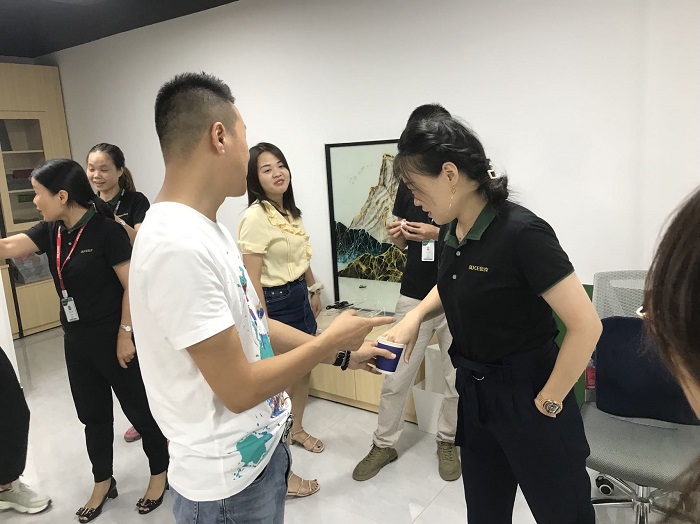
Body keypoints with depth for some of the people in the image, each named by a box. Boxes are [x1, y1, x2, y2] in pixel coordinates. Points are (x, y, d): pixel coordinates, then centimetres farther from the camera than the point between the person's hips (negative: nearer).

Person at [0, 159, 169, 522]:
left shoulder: (107, 230, -18)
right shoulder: (52, 231, 3)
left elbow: (133, 285, -18)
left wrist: (126, 334, -17)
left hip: (114, 339, -7)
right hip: (77, 341, 7)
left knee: (140, 408, 9)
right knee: (93, 414, 19)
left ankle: (160, 472, 30)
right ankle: (103, 482, 38)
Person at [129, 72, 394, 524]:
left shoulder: (207, 228, 2)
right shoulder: (178, 246, -29)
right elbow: (239, 390, -25)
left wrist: (342, 355, 8)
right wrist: (331, 340, -13)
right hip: (228, 478, -8)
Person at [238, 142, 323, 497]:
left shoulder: (290, 210, 5)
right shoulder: (255, 217, -20)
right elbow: (252, 279, -21)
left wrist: (314, 290, 20)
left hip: (299, 296, 8)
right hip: (276, 302, -8)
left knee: (304, 368, 21)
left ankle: (296, 430, 45)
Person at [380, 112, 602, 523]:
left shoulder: (521, 232, -24)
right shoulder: (456, 229, -1)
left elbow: (586, 327, -24)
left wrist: (548, 403, -15)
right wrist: (417, 315, 0)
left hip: (524, 395, -7)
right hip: (475, 391, 7)